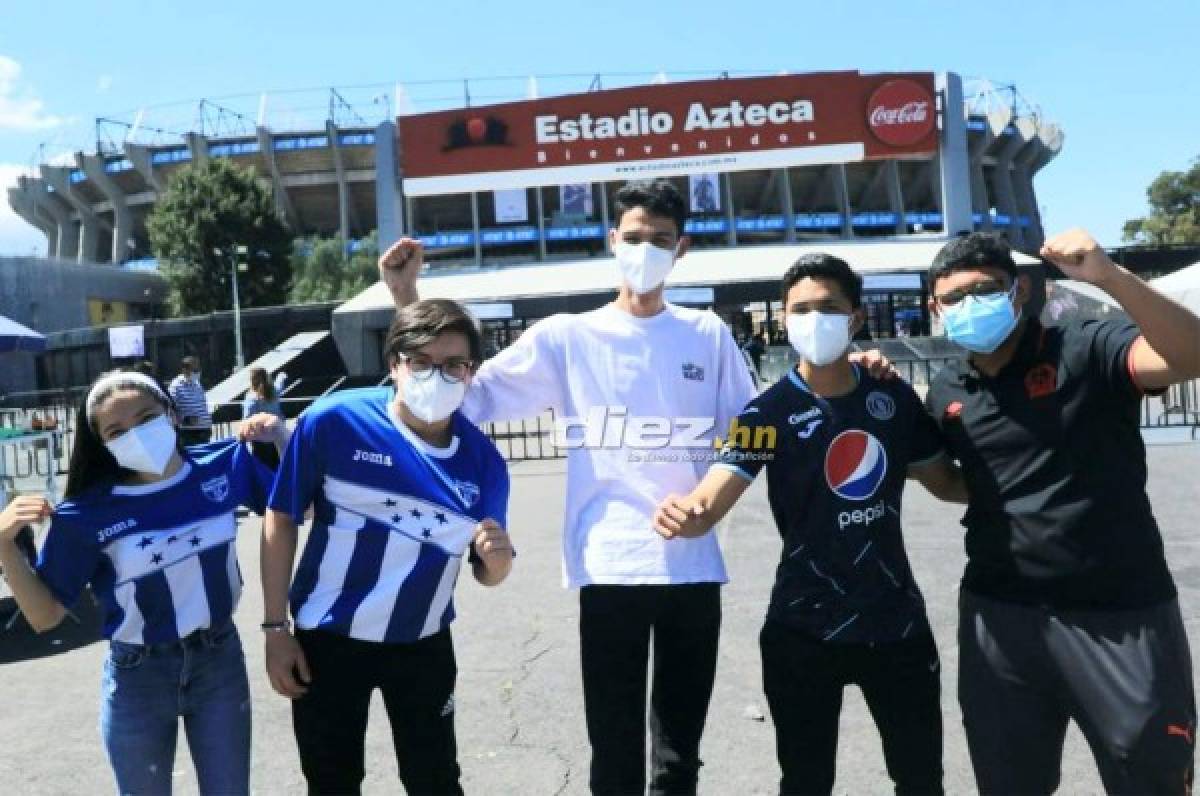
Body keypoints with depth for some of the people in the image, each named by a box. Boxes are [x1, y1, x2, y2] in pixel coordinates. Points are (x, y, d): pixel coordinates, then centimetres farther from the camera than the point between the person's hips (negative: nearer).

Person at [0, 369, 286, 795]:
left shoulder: (224, 463, -9)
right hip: (138, 677, -1)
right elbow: (45, 615, -9)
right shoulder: (86, 514, -15)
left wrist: (281, 436, -13)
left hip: (221, 661, 2)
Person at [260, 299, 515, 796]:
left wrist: (497, 558, -22)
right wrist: (276, 627, -9)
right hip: (328, 639, -2)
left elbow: (485, 573, 2)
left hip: (424, 644, 2)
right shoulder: (333, 421, -17)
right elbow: (281, 520, -8)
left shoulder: (482, 458, -9)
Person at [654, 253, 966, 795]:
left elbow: (947, 482, 11)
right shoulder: (768, 414, -13)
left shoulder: (895, 399, -1)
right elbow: (710, 502, -24)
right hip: (805, 628, -3)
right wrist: (684, 516, -47)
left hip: (897, 619, 3)